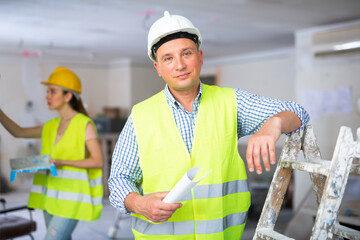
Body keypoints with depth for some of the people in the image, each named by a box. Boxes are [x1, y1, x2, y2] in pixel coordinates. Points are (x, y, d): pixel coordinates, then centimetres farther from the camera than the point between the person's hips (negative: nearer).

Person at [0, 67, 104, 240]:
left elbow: (99, 161, -13)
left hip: (71, 198, -7)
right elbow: (18, 132, 15)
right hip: (52, 197, 7)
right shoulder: (51, 126, 11)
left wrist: (64, 162, -21)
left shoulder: (85, 125, -9)